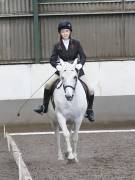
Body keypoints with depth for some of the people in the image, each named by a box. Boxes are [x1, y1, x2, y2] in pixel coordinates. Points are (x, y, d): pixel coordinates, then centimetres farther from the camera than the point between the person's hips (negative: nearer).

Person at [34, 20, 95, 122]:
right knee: (48, 85, -13)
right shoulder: (57, 46, -2)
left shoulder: (76, 43, -5)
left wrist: (80, 64, -29)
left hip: (76, 69, -1)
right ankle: (44, 107, 3)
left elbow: (83, 57, -8)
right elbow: (52, 60, -5)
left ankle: (89, 110, 13)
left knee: (90, 90, -9)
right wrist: (57, 65, -28)